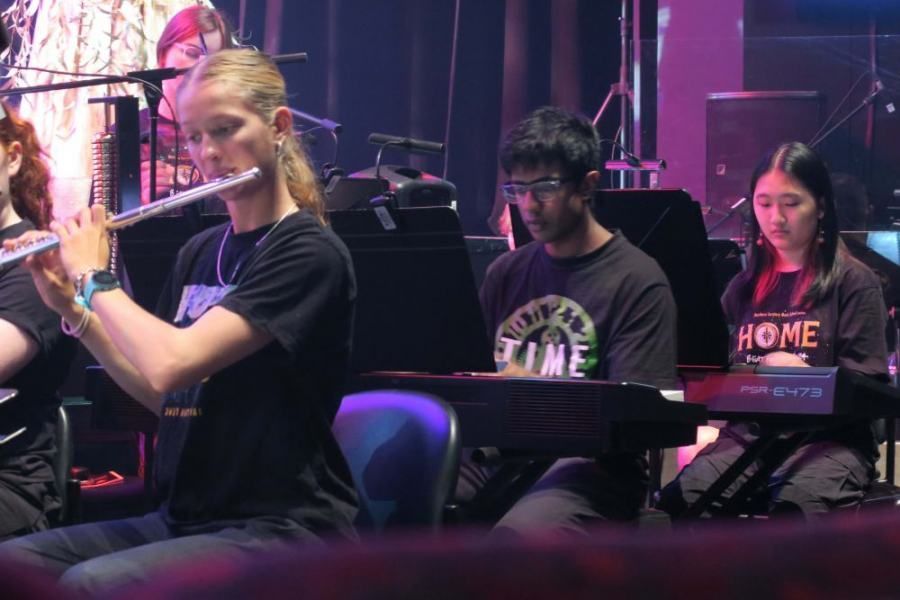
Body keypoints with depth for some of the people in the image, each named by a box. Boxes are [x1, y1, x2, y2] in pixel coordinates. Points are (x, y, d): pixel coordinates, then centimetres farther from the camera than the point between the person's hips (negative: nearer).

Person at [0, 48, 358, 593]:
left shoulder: (310, 254, -13)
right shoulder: (199, 252, 13)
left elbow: (171, 365, -23)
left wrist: (95, 277, -7)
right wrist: (72, 306, 9)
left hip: (283, 530, -8)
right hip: (185, 519, 8)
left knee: (91, 584, -31)